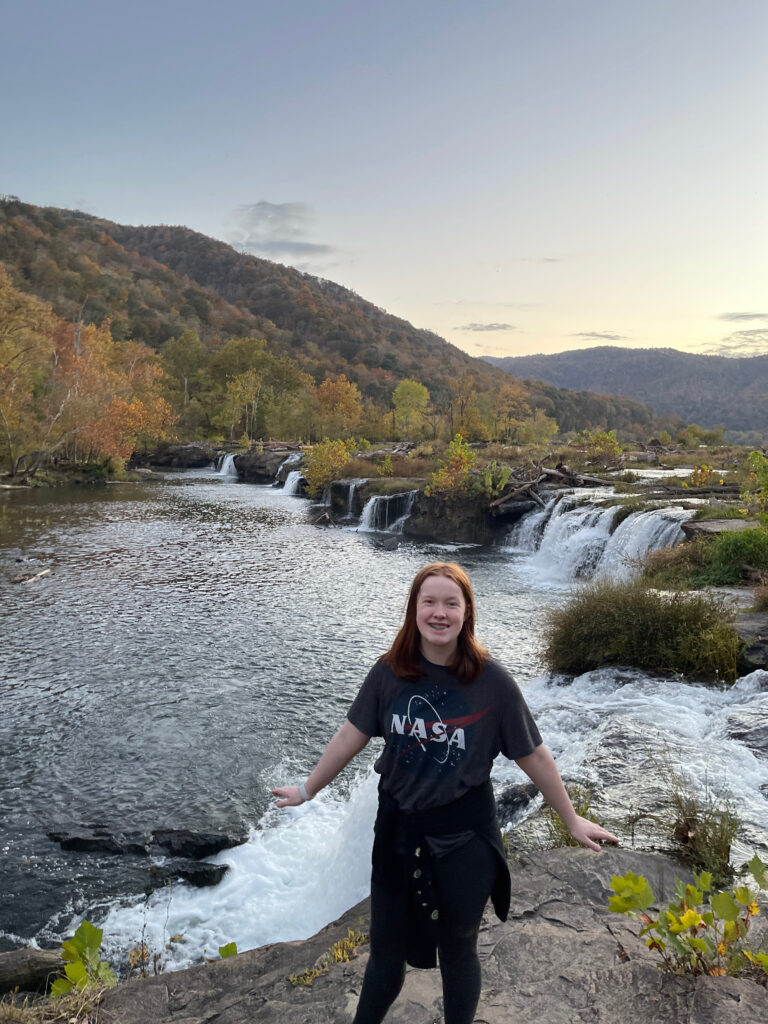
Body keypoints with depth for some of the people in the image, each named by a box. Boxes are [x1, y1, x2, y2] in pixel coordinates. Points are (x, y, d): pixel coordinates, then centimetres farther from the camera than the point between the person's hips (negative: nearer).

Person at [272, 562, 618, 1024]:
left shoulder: (492, 681, -16)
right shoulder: (390, 673, -10)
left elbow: (534, 755, -7)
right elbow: (353, 735, 0)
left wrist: (572, 819, 0)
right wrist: (308, 790, 8)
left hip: (464, 838, -2)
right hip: (398, 830, 2)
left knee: (457, 950, 19)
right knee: (386, 949, 20)